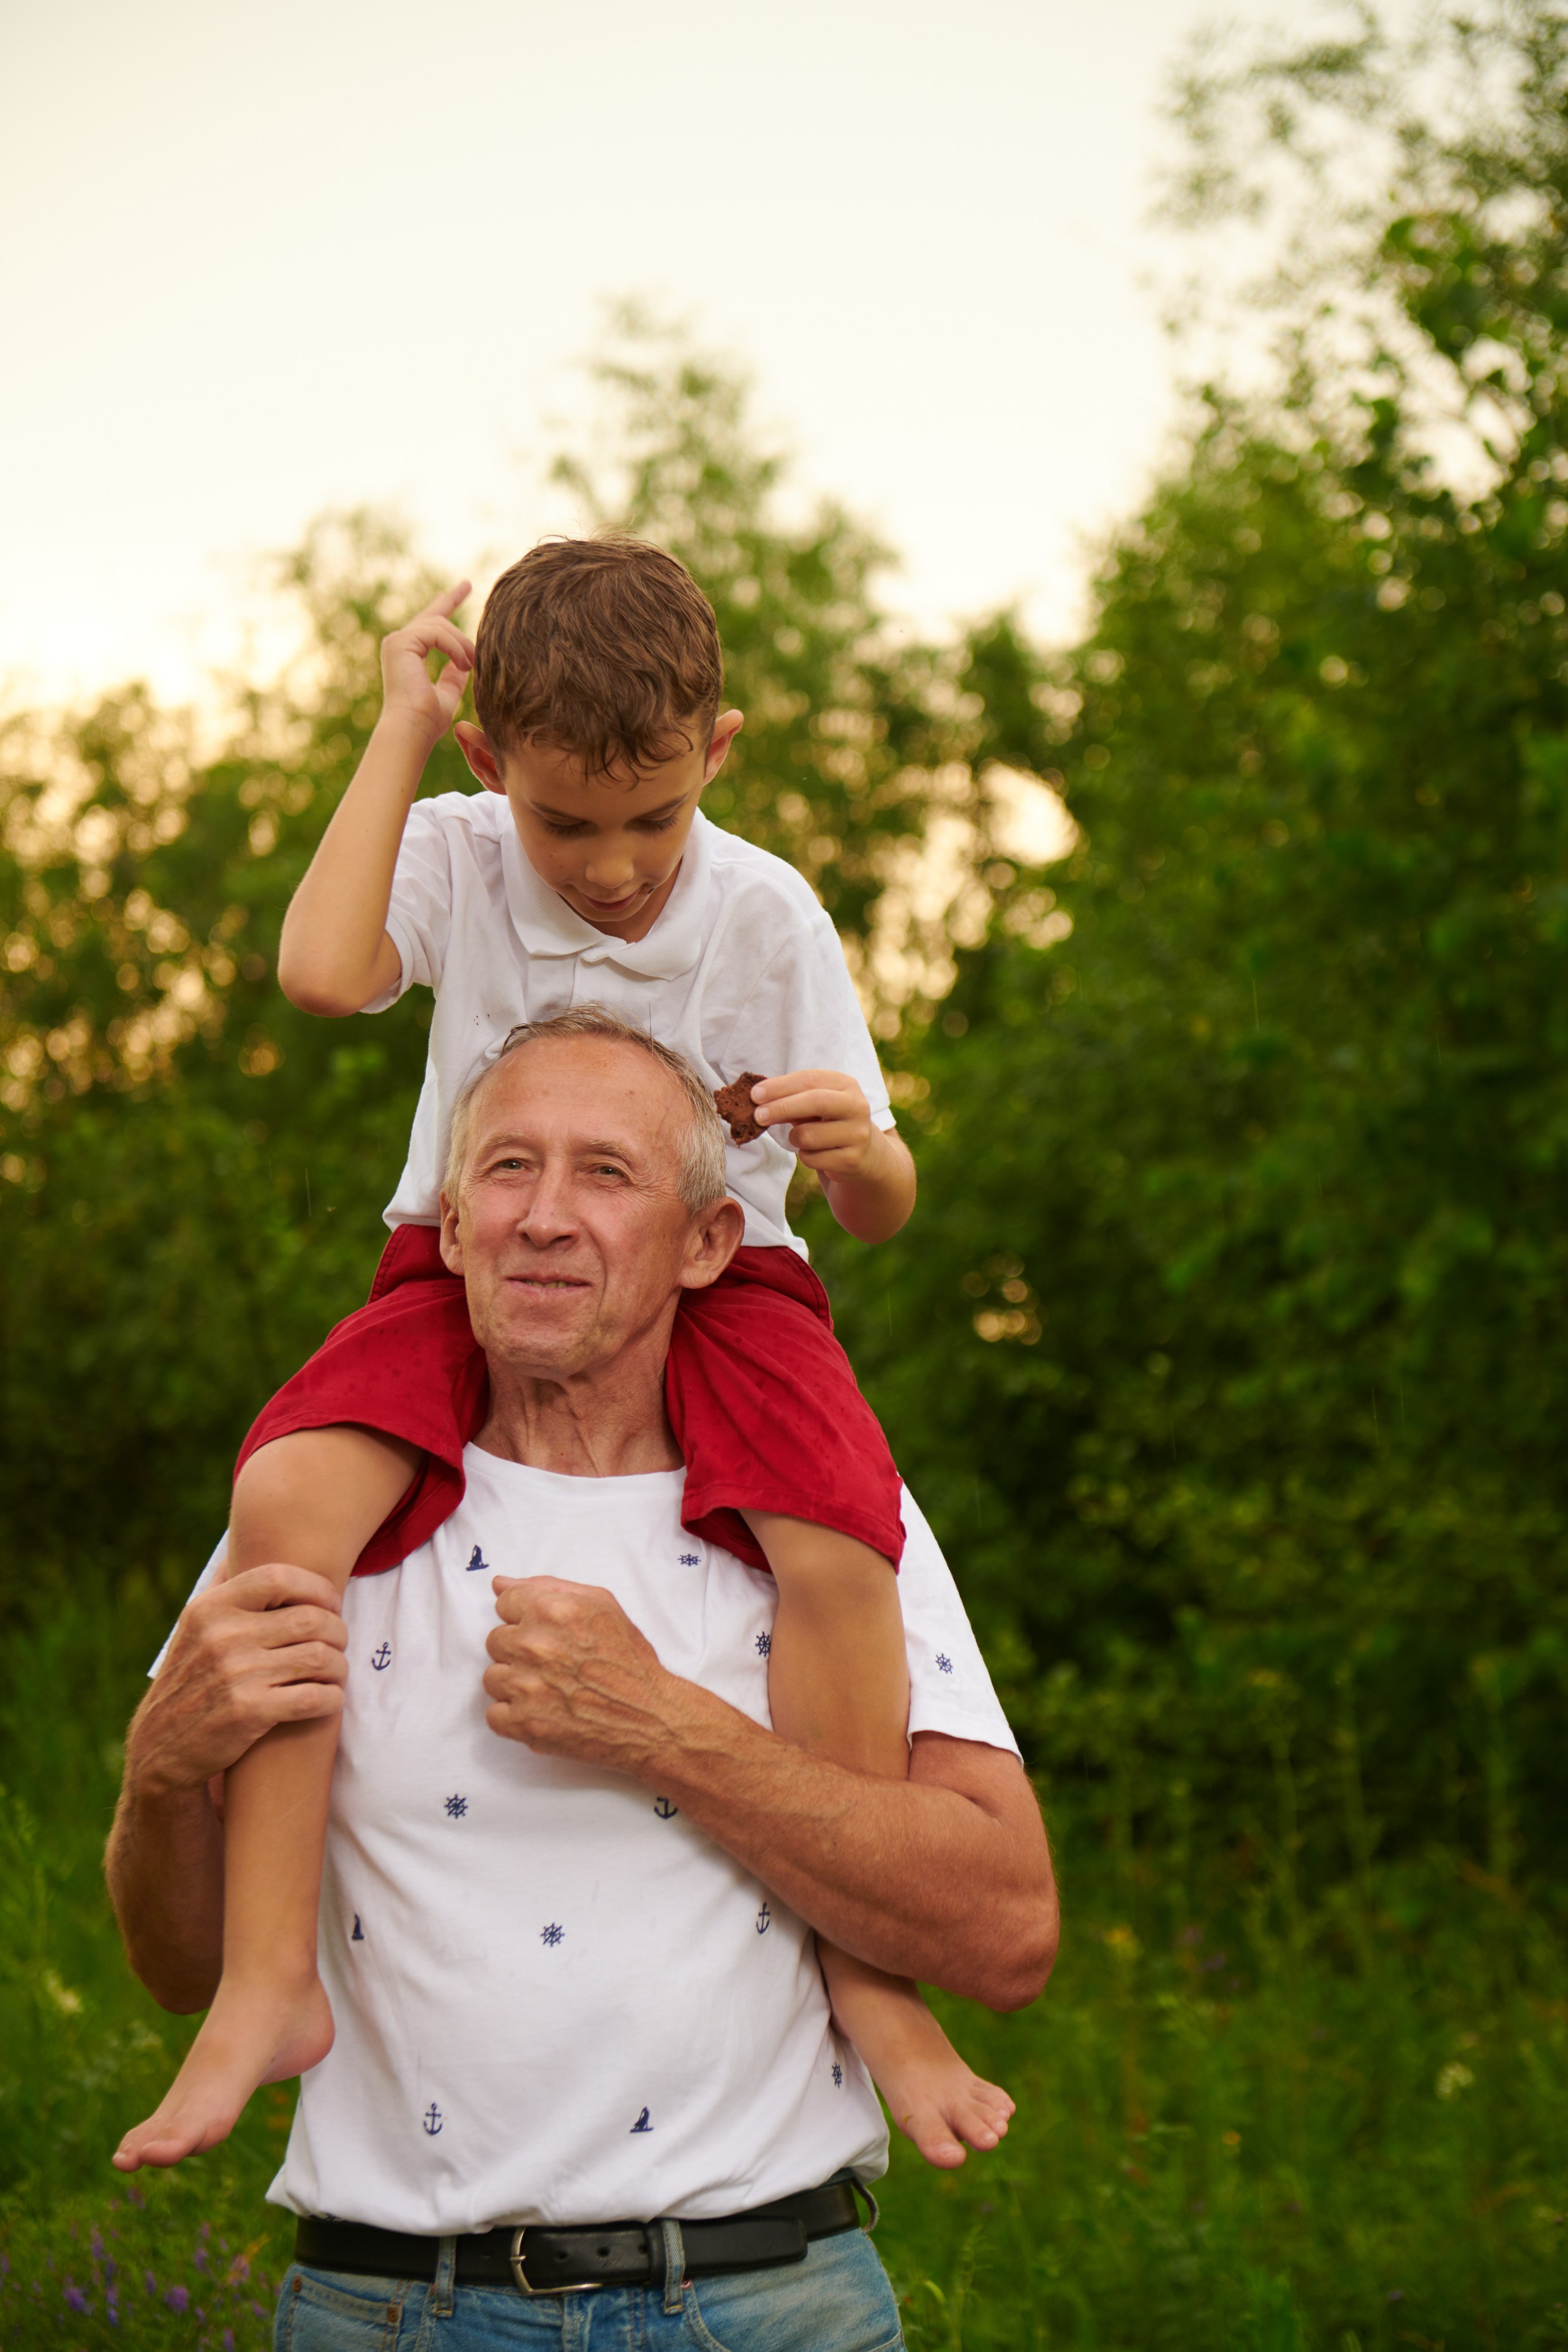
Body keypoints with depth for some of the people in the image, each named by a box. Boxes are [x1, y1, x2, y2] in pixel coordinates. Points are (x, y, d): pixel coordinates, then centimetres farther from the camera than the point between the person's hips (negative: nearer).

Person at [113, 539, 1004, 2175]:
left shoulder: (766, 917, -6)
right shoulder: (455, 858, -3)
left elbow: (877, 1213, -3)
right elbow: (322, 973, -27)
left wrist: (863, 1152, -30)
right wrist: (399, 731, -16)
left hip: (712, 1282, 0)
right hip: (465, 1274, 1)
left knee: (839, 1540, -32)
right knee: (285, 1497, -30)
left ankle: (865, 1972, -15)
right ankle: (270, 1980, -28)